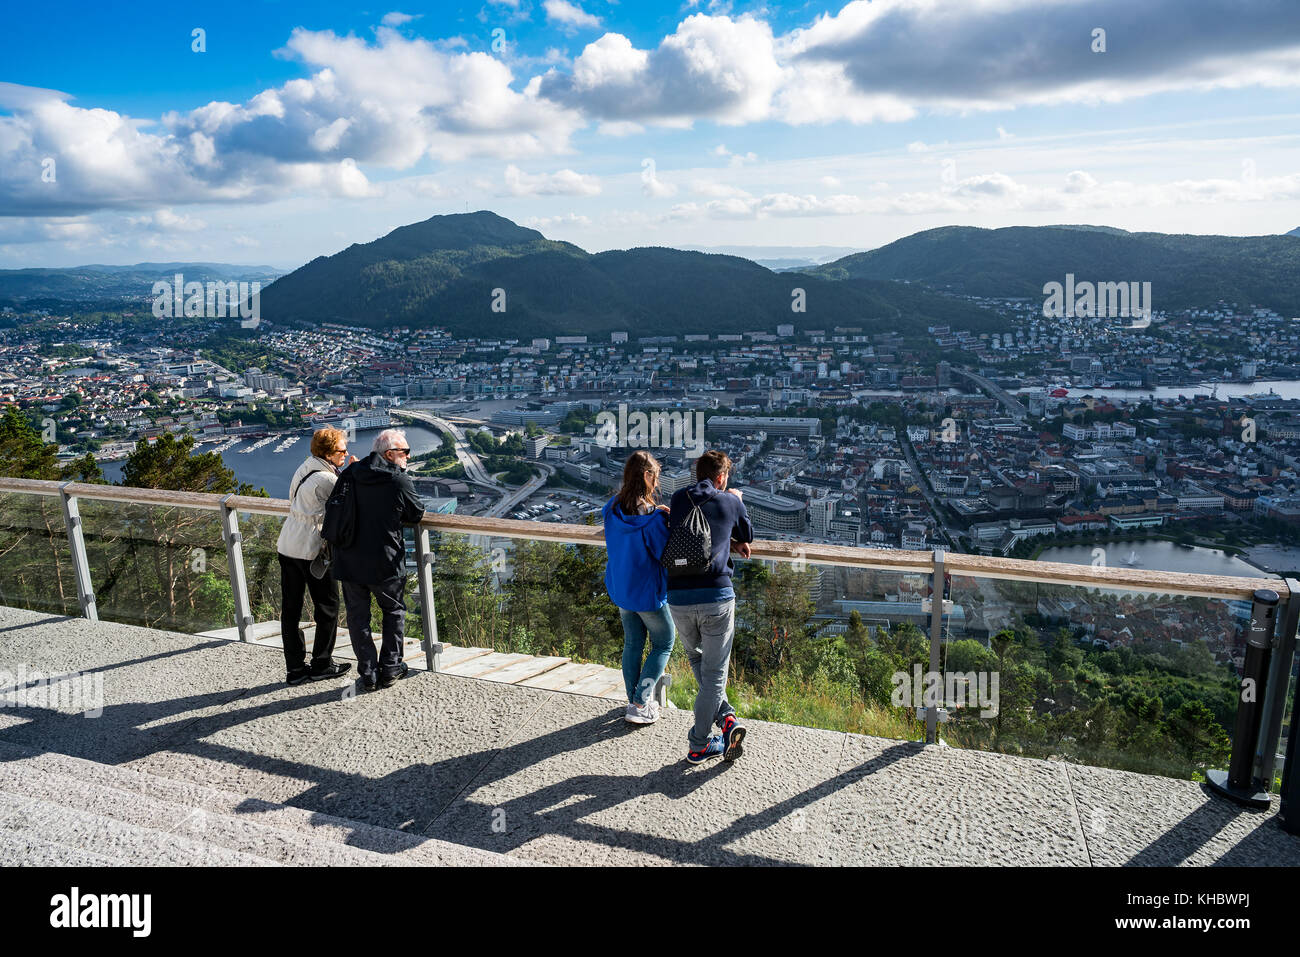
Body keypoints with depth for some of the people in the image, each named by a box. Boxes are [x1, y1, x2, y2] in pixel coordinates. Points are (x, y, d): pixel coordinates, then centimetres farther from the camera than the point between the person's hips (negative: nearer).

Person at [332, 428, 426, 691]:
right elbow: (417, 514, -1)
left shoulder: (350, 474, 1)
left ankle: (368, 674, 17)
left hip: (347, 561, 4)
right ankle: (390, 668, 21)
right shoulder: (399, 481, -14)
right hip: (384, 563, -4)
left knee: (358, 615, 13)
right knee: (394, 611, 18)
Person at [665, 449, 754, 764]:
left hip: (678, 598, 2)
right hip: (717, 597, -2)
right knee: (714, 671, 9)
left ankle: (725, 715, 11)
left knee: (697, 659, 26)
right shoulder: (730, 501, 5)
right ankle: (698, 747, 12)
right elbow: (748, 536, 23)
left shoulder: (678, 499, 10)